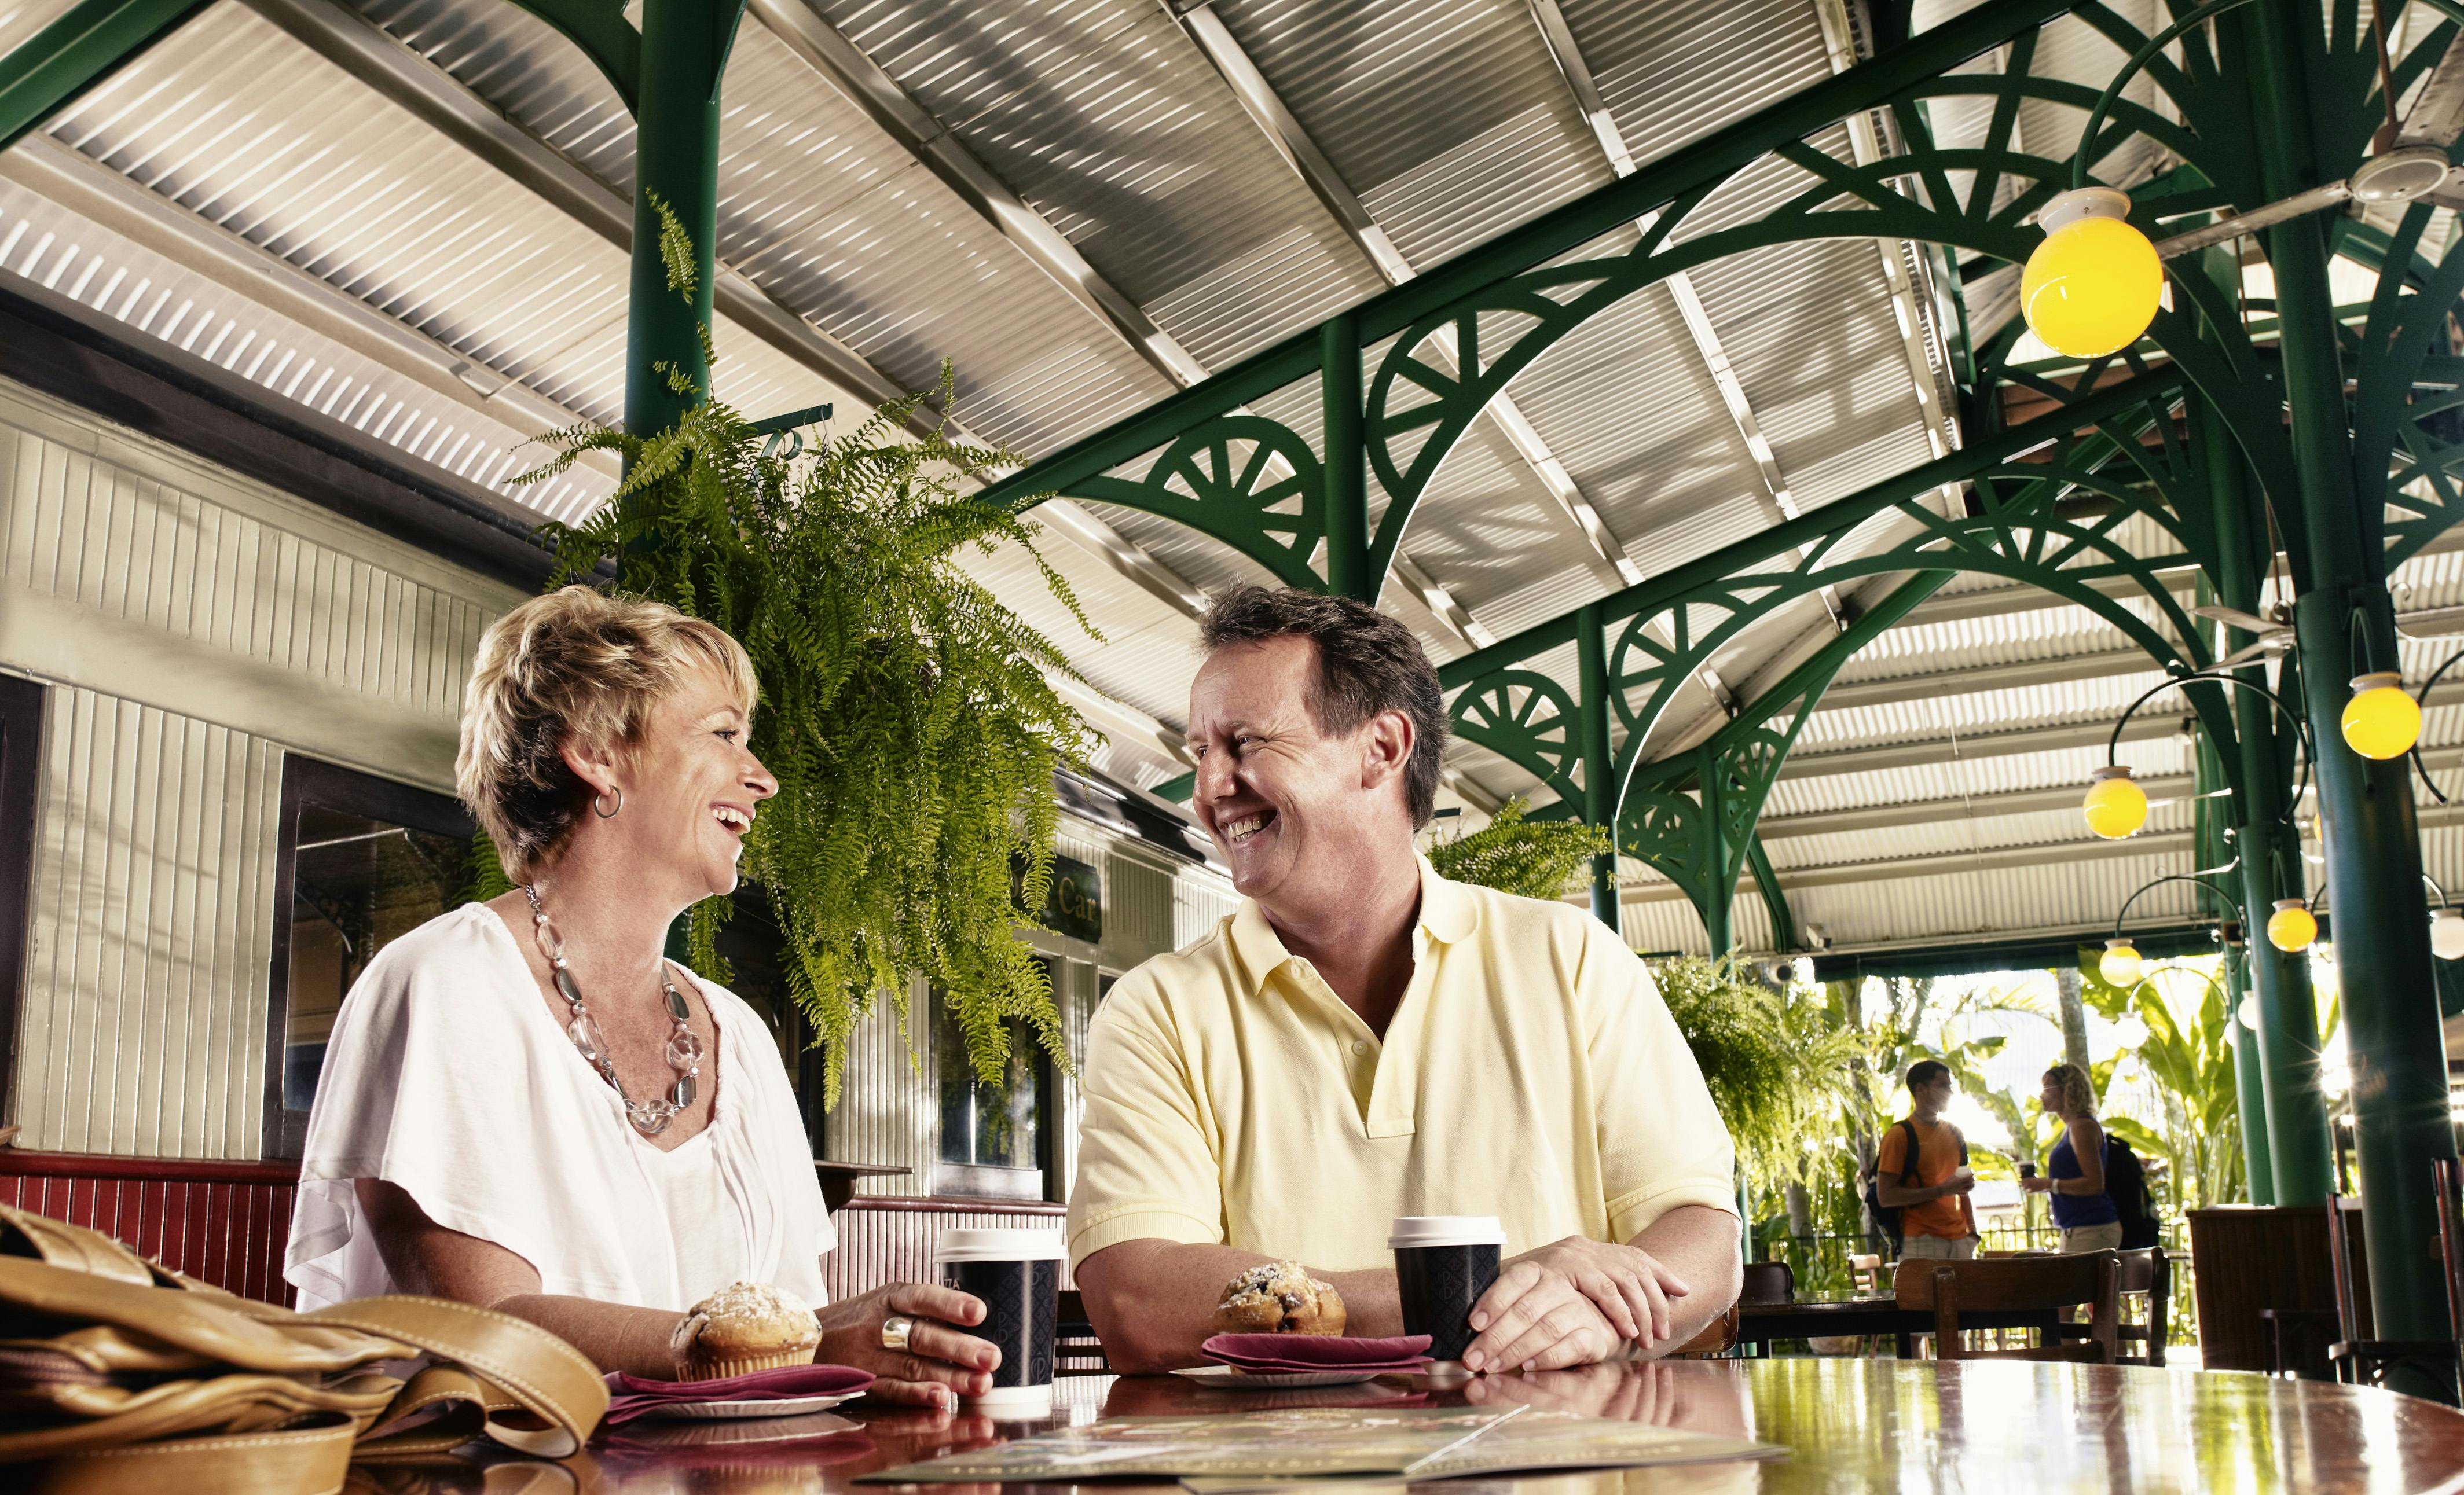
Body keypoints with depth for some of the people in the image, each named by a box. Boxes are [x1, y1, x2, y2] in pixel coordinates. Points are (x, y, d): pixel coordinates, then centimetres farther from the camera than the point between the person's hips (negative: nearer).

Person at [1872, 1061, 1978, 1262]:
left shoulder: (1954, 1134, 17)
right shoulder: (1899, 1135, -5)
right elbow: (1886, 1196, -12)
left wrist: (1972, 1231, 14)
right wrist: (1941, 1190, -15)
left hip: (1960, 1239, 6)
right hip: (1921, 1242, -6)